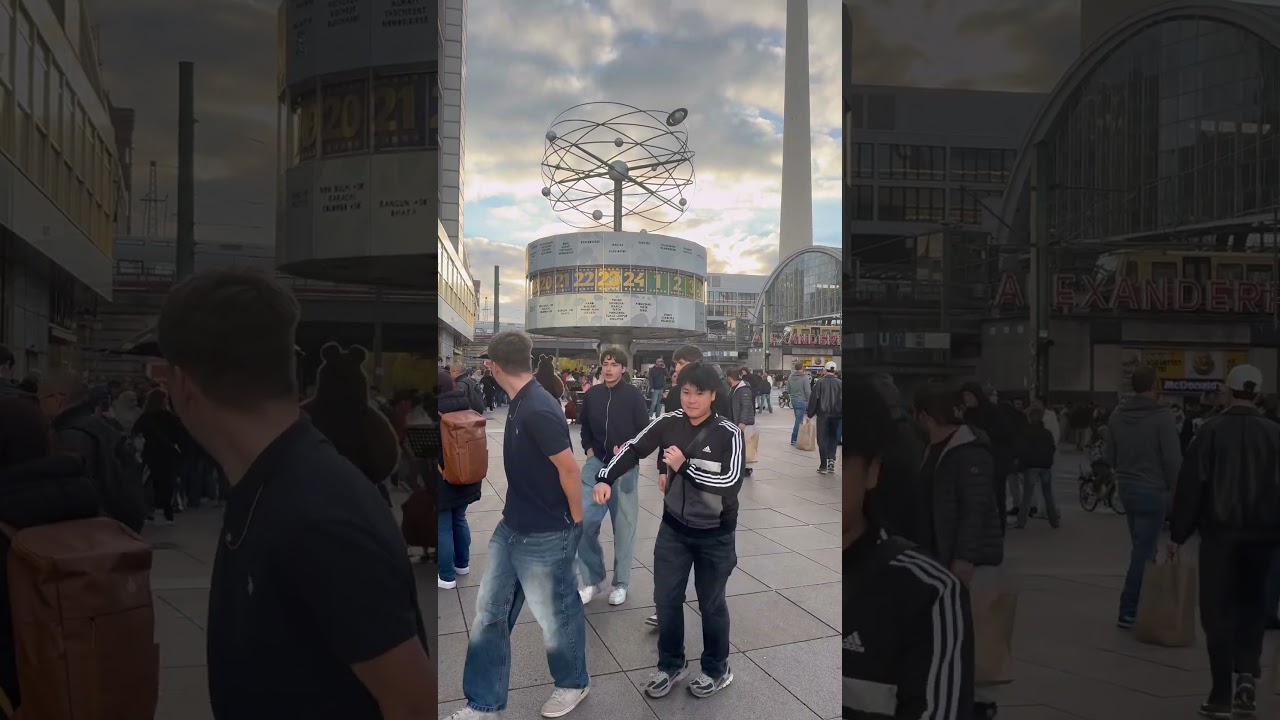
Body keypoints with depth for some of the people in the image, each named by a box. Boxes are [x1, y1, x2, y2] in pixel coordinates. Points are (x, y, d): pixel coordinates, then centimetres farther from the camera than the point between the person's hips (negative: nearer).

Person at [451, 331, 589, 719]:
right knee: (489, 613, 15)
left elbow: (569, 468, -25)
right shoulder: (521, 405, 3)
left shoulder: (538, 410, -27)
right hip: (511, 529, 9)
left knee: (556, 614, 13)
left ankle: (573, 683, 38)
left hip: (546, 537, -9)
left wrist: (575, 520, -11)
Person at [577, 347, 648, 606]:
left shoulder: (634, 395, -6)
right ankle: (593, 579, 14)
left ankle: (621, 583, 22)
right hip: (596, 464, 3)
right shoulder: (591, 395, 4)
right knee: (583, 522, -4)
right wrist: (588, 448, 4)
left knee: (624, 526, 6)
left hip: (625, 468, -3)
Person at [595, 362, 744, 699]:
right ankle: (671, 665, 33)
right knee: (666, 600, 11)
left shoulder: (728, 433, -17)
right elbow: (633, 448, -5)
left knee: (711, 604, 12)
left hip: (714, 535, -3)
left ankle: (717, 670, 35)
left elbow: (731, 481, -24)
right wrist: (606, 478, -20)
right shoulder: (669, 423, -8)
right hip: (673, 528, 3)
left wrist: (685, 466, -26)